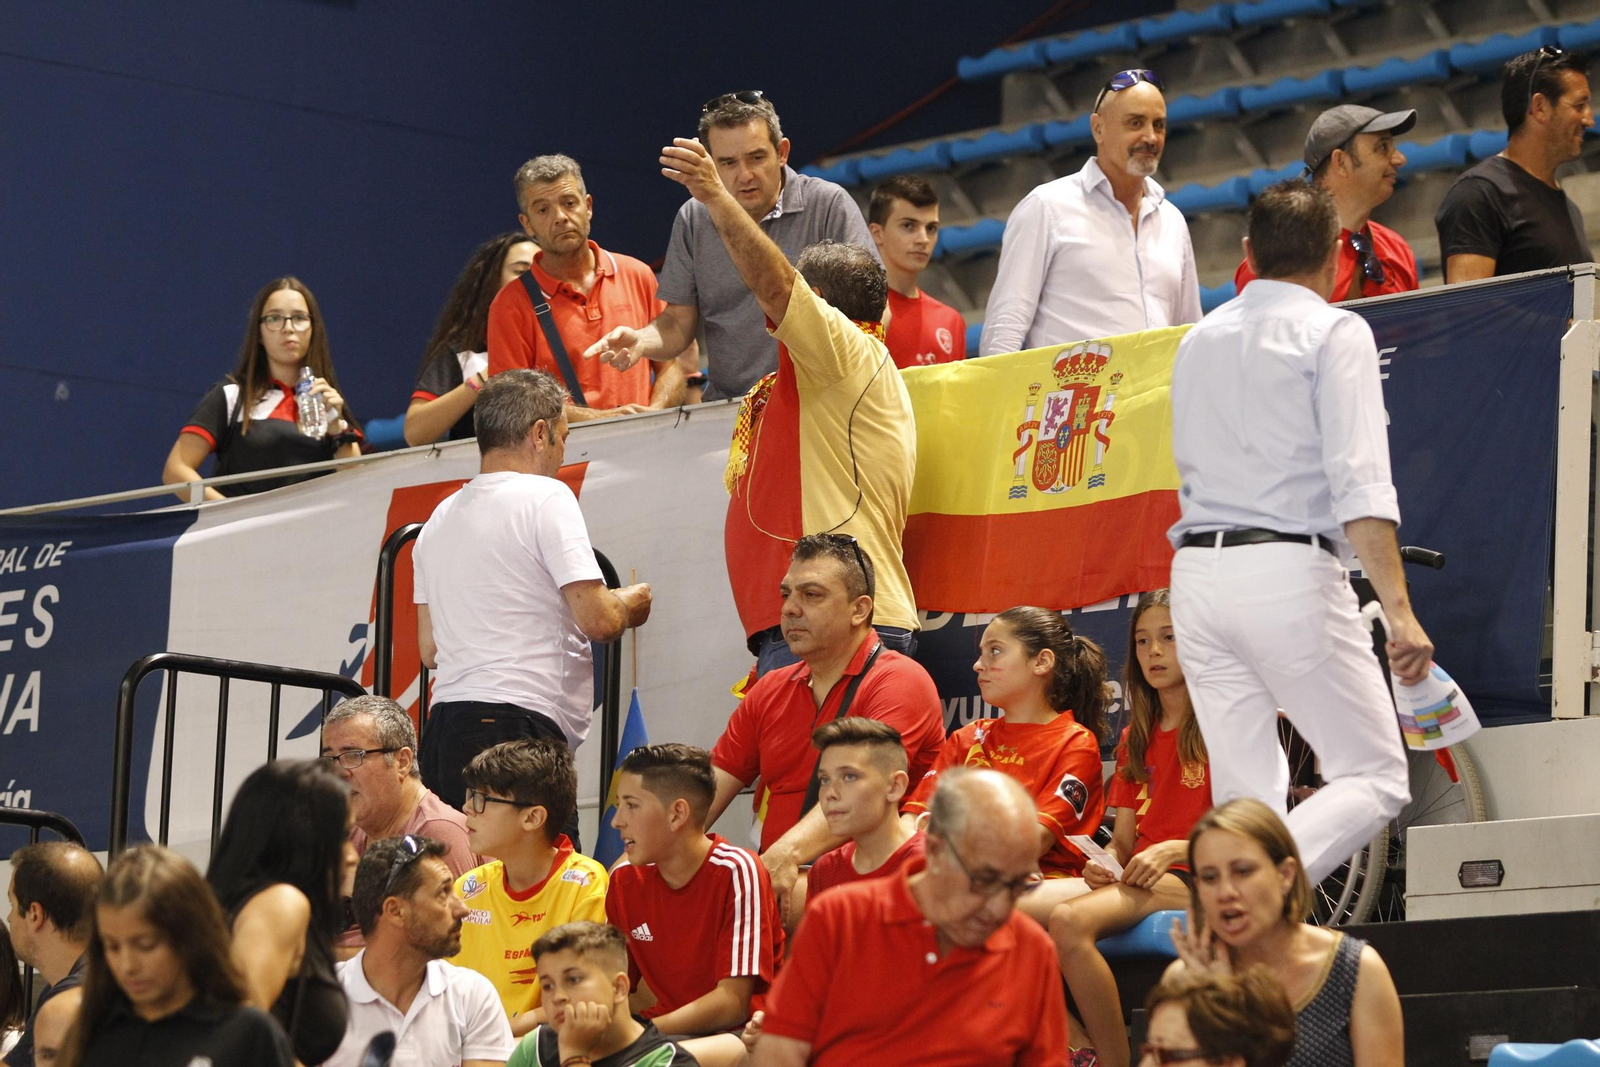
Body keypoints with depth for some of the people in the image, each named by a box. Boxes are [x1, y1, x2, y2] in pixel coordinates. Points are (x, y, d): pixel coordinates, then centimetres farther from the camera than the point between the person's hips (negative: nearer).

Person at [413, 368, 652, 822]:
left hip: (444, 725, 8)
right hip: (517, 724, -8)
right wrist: (631, 603, 12)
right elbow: (598, 619, -10)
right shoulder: (545, 497, -3)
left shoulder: (438, 519, 19)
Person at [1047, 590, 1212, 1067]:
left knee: (1070, 921, -34)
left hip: (1194, 881, -6)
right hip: (1139, 881, 6)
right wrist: (1104, 864, -5)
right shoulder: (1136, 738, 24)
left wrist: (1173, 849, -18)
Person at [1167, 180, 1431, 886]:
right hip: (1290, 568, -6)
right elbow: (1359, 484, -11)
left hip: (1197, 569, 6)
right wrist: (1399, 610, -15)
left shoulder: (1198, 340, 18)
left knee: (1243, 796, 6)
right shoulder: (1334, 332, -1)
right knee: (1375, 780, -1)